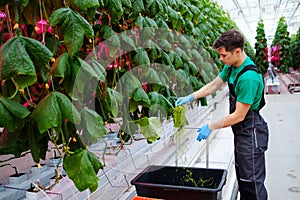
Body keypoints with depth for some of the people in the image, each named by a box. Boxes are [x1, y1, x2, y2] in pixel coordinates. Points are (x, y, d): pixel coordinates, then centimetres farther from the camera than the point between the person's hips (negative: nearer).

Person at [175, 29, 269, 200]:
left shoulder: (249, 77, -29)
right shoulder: (231, 67, 0)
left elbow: (239, 116, -25)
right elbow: (213, 85, 11)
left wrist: (211, 127, -17)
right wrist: (190, 97, 2)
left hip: (251, 133, -9)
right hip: (241, 131, 9)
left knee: (252, 182, 3)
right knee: (242, 178, 22)